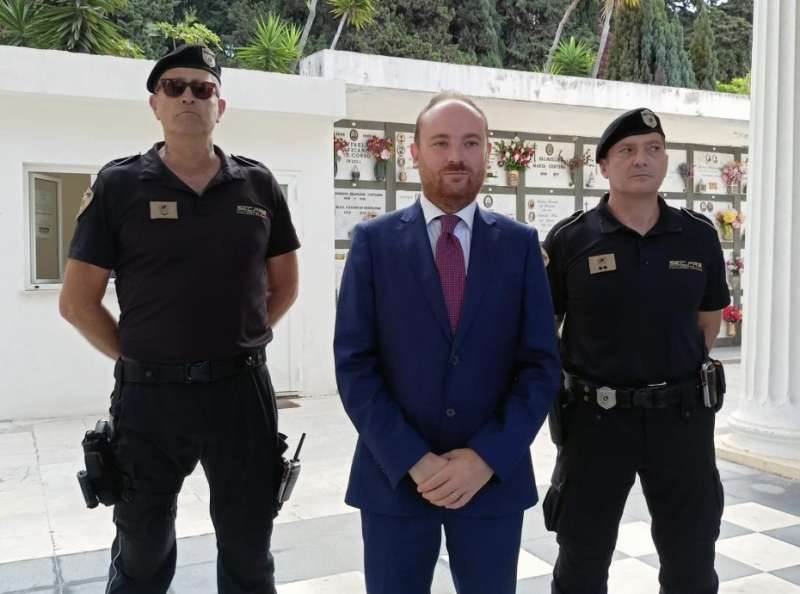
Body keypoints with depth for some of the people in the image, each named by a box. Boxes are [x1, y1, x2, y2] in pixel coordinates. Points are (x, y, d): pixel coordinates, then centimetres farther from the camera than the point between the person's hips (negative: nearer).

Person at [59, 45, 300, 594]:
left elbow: (284, 287, 12)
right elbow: (78, 302, 0)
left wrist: (237, 343, 4)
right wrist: (139, 359, -4)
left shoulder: (258, 185, 3)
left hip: (241, 390, 1)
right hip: (149, 395, -1)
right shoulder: (119, 185, -2)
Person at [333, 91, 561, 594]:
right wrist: (414, 461, -13)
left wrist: (486, 457, -11)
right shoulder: (374, 240, -1)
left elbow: (542, 364, -1)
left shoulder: (520, 244, 2)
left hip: (497, 475, 1)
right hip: (393, 475, 0)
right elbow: (354, 364, -5)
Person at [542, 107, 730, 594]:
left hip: (681, 415, 2)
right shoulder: (570, 240, -7)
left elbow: (710, 316, 13)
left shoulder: (700, 236, 0)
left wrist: (682, 374, 8)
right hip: (595, 417, -2)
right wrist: (559, 386, 0)